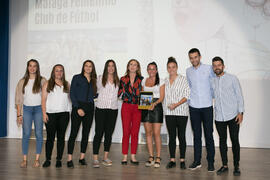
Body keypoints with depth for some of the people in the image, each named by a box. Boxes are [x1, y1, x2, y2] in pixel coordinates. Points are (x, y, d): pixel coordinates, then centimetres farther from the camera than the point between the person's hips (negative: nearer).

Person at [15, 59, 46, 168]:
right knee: (26, 134, -1)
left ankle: (37, 159, 9)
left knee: (39, 134, 0)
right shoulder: (22, 82, 8)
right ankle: (24, 159, 6)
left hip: (39, 109, -1)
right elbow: (19, 99, 7)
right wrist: (19, 114, 2)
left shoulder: (42, 80, 2)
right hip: (26, 109, 1)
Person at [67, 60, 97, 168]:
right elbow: (72, 94, -4)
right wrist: (78, 108, -12)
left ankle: (82, 158, 16)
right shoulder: (77, 78, 2)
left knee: (86, 134, 7)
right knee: (73, 133, -6)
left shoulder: (93, 80, 15)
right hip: (78, 107, -4)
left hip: (89, 108, 5)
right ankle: (69, 159, -2)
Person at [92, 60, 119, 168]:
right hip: (101, 109, -2)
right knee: (99, 133, -5)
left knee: (109, 133, 6)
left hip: (113, 110, 3)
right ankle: (95, 159, -2)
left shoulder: (117, 80, 10)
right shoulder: (100, 79, 4)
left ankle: (105, 158, 15)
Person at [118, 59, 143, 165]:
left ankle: (133, 156, 10)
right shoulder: (123, 79, 8)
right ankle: (125, 156, 6)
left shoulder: (141, 79, 7)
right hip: (126, 107, 0)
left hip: (137, 108, 0)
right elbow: (119, 94, 11)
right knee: (126, 132, -1)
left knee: (135, 133, 2)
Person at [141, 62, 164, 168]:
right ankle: (151, 157, 12)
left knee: (156, 133, -7)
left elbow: (161, 97, -4)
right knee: (148, 133, 4)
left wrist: (154, 103, -20)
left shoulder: (160, 81, 2)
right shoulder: (144, 81, 14)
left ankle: (158, 158, 0)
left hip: (156, 107, -4)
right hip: (145, 107, 4)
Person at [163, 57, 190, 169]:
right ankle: (172, 160, 13)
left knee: (181, 136, 2)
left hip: (181, 112, -3)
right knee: (171, 137, 6)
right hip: (169, 113, 4)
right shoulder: (165, 81, 12)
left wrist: (176, 104, -17)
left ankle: (182, 160, 10)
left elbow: (187, 95, -8)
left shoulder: (183, 79, -2)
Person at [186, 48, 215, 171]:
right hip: (193, 107, 3)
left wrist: (212, 97, 3)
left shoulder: (208, 68, -1)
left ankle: (210, 162, 9)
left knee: (209, 135, 0)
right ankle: (197, 161, 16)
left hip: (207, 106, -3)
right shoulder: (188, 71, 9)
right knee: (196, 135, 8)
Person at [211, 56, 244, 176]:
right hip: (219, 117, 3)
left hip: (233, 116, -3)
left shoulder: (232, 79, -1)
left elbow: (239, 96, -1)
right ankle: (225, 165, 19)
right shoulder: (212, 82, 8)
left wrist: (240, 112, -7)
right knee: (222, 140, 9)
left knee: (234, 141, 2)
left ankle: (236, 166, 13)